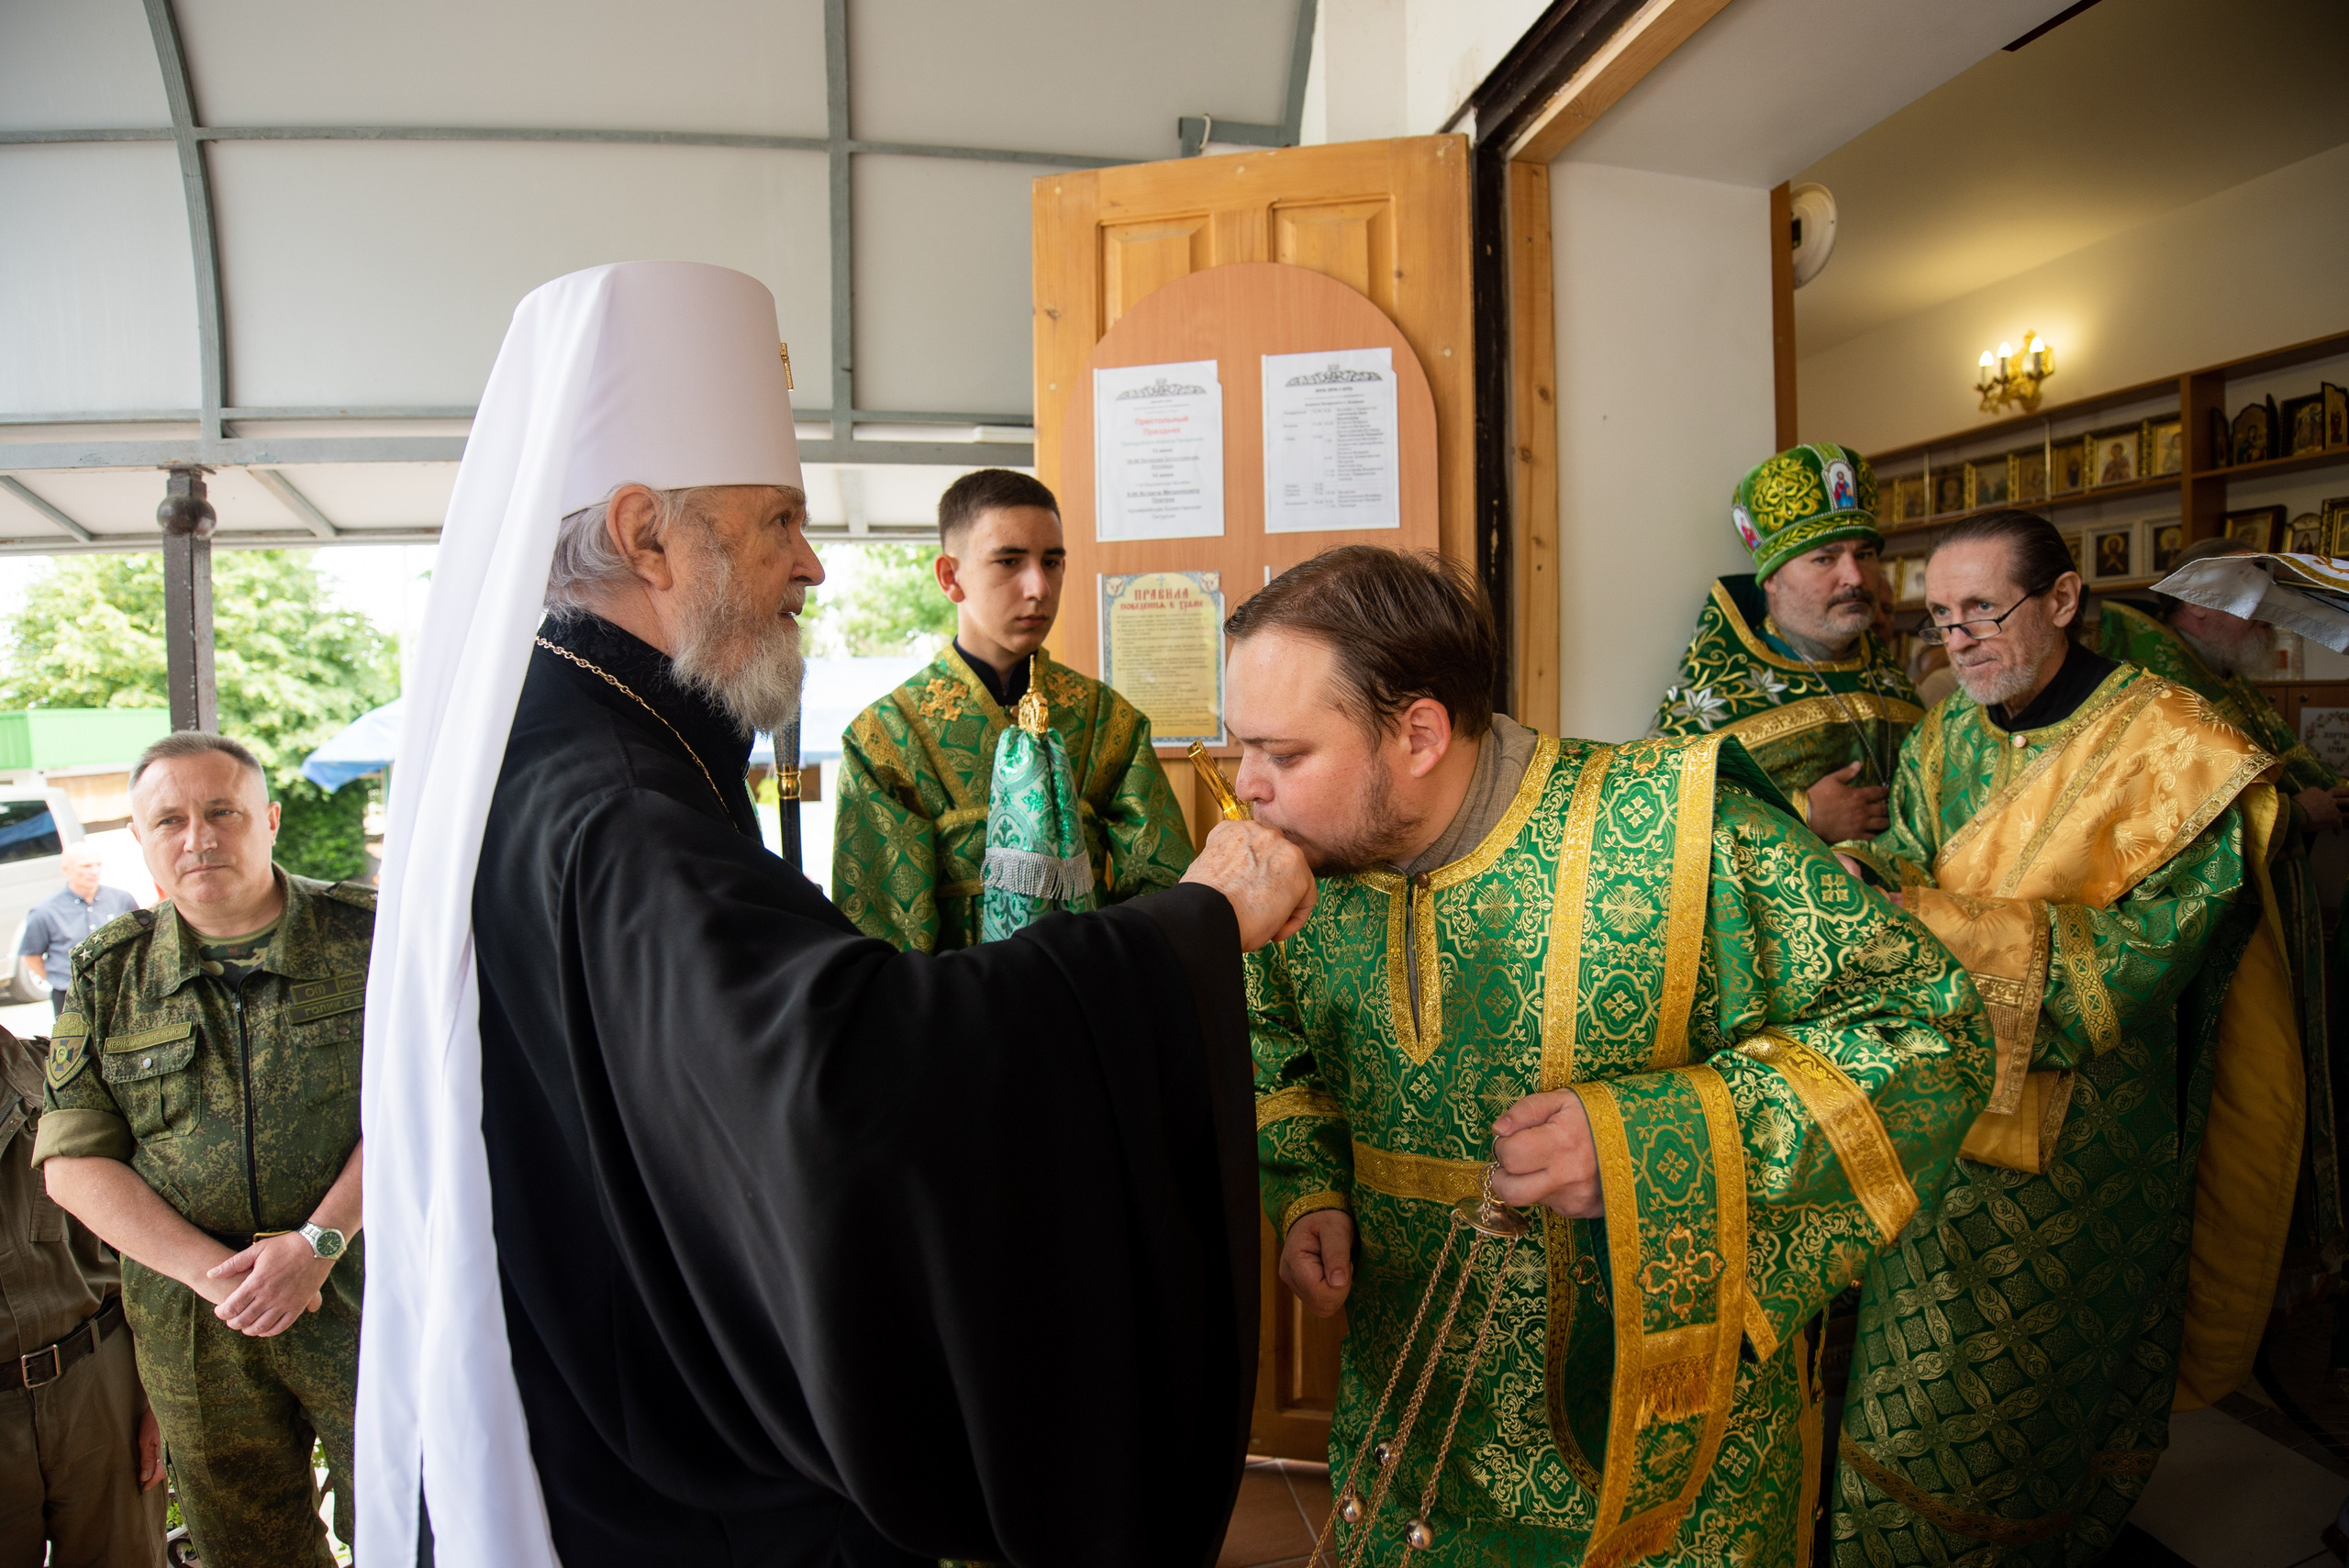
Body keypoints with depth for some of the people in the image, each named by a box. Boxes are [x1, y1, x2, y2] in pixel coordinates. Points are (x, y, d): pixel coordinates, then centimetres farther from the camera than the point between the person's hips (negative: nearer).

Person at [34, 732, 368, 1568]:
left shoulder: (368, 934, -5)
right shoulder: (106, 975, 4)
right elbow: (73, 1163, 1)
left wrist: (318, 1241, -18)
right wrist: (214, 1273, -11)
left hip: (364, 1303, -2)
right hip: (194, 1331, 3)